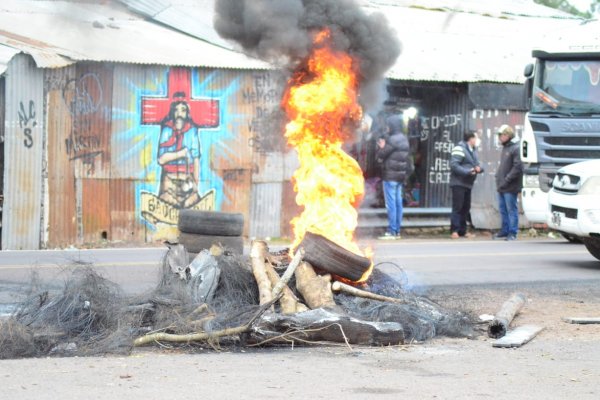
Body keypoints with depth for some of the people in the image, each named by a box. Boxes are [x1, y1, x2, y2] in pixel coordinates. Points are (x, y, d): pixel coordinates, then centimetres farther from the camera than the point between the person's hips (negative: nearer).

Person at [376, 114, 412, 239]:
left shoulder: (392, 140, -15)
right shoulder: (404, 140, 13)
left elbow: (379, 156, -12)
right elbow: (407, 158, 16)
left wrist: (381, 148, 5)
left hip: (390, 176, -9)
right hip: (401, 175, 9)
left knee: (391, 203, -7)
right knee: (398, 202, 10)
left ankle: (391, 231, -8)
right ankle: (397, 231, 13)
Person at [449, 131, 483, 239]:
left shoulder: (473, 150, 16)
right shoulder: (459, 149, -13)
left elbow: (477, 163, 18)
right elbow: (454, 165, -20)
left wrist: (479, 168, -6)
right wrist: (468, 172, -23)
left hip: (468, 184, 9)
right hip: (458, 184, -9)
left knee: (466, 208, 11)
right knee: (457, 207, -9)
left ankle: (463, 231, 18)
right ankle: (454, 231, -7)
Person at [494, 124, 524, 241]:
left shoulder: (515, 148, -13)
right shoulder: (505, 148, 16)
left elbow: (517, 167, -19)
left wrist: (507, 180, -19)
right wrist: (498, 177, 11)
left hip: (510, 187, -9)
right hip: (502, 187, 9)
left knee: (511, 209, -4)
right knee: (503, 210, 13)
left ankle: (512, 233, 0)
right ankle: (505, 231, 21)